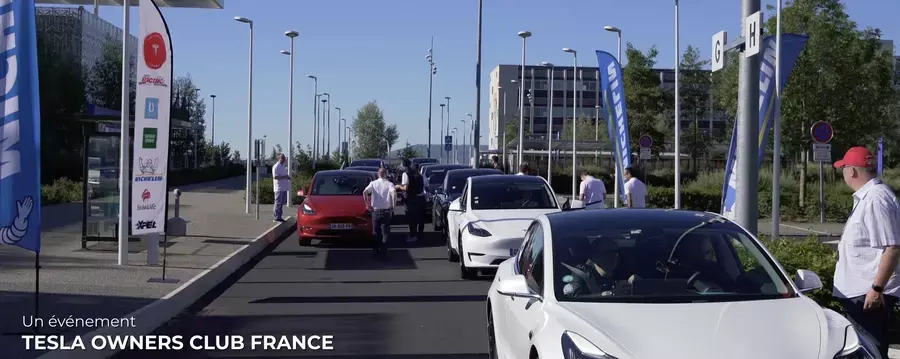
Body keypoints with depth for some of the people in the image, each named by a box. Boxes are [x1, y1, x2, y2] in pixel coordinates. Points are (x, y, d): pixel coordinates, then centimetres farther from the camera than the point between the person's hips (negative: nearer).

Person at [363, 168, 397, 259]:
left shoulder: (373, 183, 1)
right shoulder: (389, 184, -4)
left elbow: (365, 192, -13)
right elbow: (394, 193, -23)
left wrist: (368, 204, -4)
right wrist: (393, 205, -11)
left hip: (375, 211, 2)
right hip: (386, 211, -2)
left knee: (375, 232, 15)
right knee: (385, 232, 6)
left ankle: (375, 250, 18)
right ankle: (383, 251, 2)